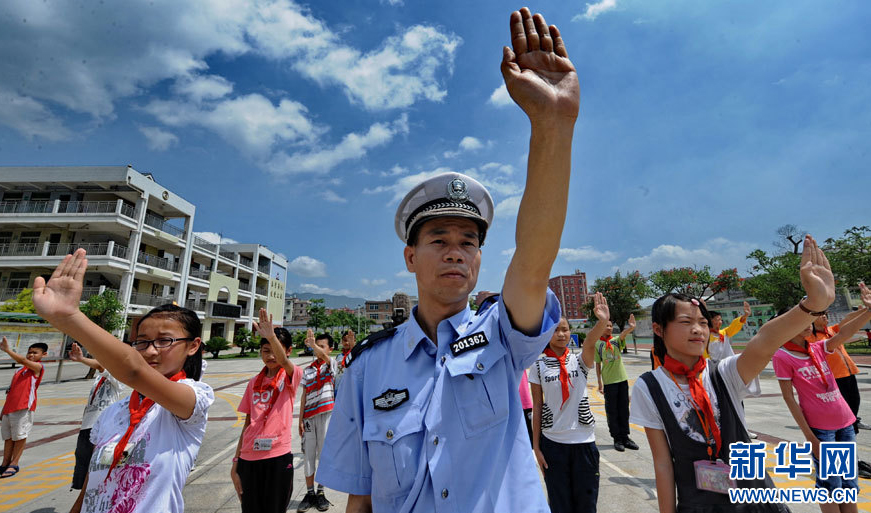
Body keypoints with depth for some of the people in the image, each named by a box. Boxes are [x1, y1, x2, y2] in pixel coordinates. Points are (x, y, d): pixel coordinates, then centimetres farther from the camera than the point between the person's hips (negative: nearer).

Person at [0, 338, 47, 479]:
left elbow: (23, 360, -20)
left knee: (20, 436, -3)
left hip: (24, 408, -8)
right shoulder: (19, 370, 22)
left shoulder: (38, 367, 0)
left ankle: (14, 465, 5)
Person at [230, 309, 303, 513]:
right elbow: (248, 423, 11)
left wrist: (271, 335, -43)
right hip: (249, 458, 4)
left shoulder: (291, 376, -4)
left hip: (278, 457, -4)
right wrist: (236, 461, 10)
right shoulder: (254, 383, 9)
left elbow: (284, 361, -29)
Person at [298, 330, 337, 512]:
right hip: (309, 417, 4)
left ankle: (320, 492, 20)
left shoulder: (332, 363, -2)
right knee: (308, 455, 8)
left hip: (325, 415, -4)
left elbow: (324, 357, -28)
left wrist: (313, 344, -47)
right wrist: (300, 419, 6)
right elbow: (304, 395, 11)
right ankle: (310, 493, 22)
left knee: (323, 454, 5)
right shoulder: (308, 370, 12)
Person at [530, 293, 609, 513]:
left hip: (584, 439, 1)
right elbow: (537, 406, -1)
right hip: (552, 441, -1)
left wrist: (602, 321, -46)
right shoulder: (539, 365, -4)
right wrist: (536, 446, -1)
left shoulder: (579, 361, -3)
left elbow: (589, 342, -25)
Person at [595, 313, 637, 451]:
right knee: (612, 410, 4)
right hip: (609, 381, -2)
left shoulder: (616, 340, 1)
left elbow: (623, 334, -24)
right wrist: (600, 383, -3)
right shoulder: (597, 344, -3)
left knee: (624, 409, 11)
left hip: (622, 379, 2)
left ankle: (625, 437, 23)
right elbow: (598, 364, 0)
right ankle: (617, 438, 16)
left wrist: (630, 327, -46)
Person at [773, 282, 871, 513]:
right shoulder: (782, 356, -13)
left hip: (845, 421, 6)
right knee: (830, 485, 2)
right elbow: (788, 397, -12)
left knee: (849, 485, 15)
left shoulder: (818, 348, 5)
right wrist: (808, 435, -13)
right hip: (819, 426, -6)